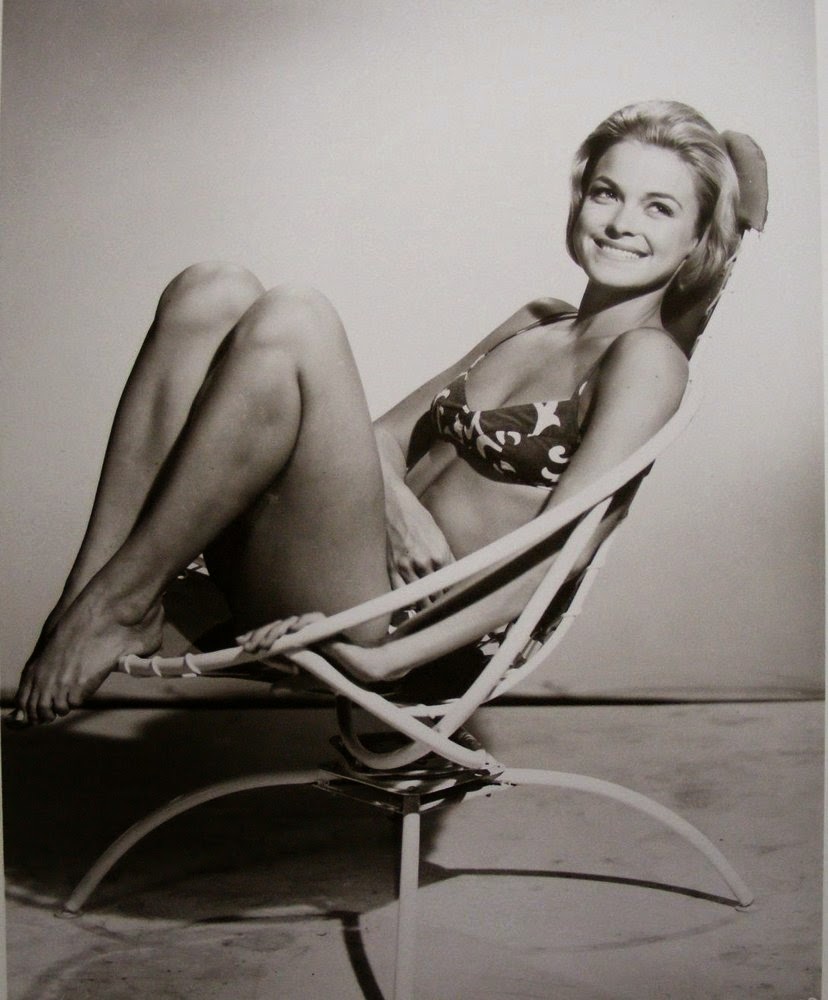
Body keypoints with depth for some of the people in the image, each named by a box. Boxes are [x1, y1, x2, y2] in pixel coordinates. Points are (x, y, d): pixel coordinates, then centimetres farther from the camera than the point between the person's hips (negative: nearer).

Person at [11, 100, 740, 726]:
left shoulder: (645, 357, -1)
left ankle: (120, 606, -16)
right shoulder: (533, 322, 21)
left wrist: (377, 644, -21)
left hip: (397, 611, -7)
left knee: (291, 321, -24)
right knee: (212, 292, -8)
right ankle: (86, 594, -15)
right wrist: (395, 499, -7)